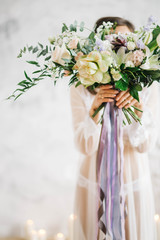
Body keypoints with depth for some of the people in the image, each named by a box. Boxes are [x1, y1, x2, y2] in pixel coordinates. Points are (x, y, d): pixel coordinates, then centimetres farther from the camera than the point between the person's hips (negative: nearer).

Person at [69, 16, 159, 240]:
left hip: (134, 182, 1)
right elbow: (85, 147, -16)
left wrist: (139, 110, -31)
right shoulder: (81, 87, -13)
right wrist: (94, 110, -32)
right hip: (94, 182, -1)